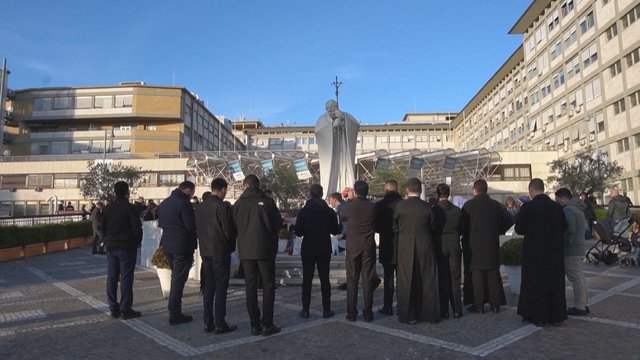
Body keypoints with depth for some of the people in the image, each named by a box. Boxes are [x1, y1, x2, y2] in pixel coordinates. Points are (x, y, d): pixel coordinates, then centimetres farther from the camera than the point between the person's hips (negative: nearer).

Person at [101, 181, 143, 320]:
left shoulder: (108, 208, 6)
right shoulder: (130, 208, -13)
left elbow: (103, 227, 13)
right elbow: (137, 228, -16)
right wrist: (137, 242, 0)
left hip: (111, 247, 6)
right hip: (127, 247, -6)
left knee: (111, 278, 10)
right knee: (126, 278, -1)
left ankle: (114, 309, 15)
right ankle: (125, 309, 1)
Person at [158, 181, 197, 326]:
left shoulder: (164, 203, 9)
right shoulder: (184, 203, -18)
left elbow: (160, 223, 15)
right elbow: (191, 225, -21)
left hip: (167, 245, 9)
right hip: (182, 246, -8)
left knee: (175, 277, 22)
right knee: (178, 280, -1)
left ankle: (175, 312, 28)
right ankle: (175, 315, 5)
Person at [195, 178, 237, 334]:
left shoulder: (200, 207, 7)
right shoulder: (222, 206, -16)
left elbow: (198, 228, 11)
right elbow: (229, 231, -15)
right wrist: (230, 246, 3)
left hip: (205, 251, 7)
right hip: (220, 251, -7)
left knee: (209, 285, 13)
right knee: (221, 286, 0)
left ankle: (208, 322, 17)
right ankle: (220, 324, 4)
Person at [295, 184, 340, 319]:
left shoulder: (303, 211, -8)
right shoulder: (329, 211, -6)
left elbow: (298, 232, -8)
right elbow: (335, 230, 2)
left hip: (308, 250, 0)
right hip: (324, 250, 1)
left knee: (307, 280, 8)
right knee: (324, 279, 9)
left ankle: (305, 310, 10)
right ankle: (326, 310, 11)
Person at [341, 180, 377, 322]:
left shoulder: (350, 205, -10)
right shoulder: (372, 207, -5)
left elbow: (342, 217, 11)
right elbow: (376, 225, 7)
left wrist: (349, 199, 18)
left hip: (353, 247, -1)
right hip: (369, 247, 1)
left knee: (352, 280, 7)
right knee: (368, 280, 7)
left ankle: (351, 313, 10)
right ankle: (368, 313, 11)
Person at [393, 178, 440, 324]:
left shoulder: (399, 206, -9)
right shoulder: (427, 208, -8)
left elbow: (395, 228, 0)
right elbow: (434, 228, 2)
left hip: (405, 249, -1)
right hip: (425, 249, 1)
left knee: (406, 281, 8)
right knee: (427, 281, 11)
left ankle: (408, 315, 14)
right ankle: (430, 313, 19)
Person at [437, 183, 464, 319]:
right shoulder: (457, 210, -2)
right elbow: (461, 230, 6)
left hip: (440, 245, -2)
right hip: (454, 246, 2)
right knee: (455, 278, 9)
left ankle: (443, 310, 11)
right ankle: (457, 310, 13)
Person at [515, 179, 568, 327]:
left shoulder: (527, 207, -15)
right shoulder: (557, 206, -2)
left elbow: (519, 229, -11)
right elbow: (564, 227, 6)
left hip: (534, 251, -4)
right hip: (555, 251, 4)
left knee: (536, 283, 7)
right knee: (555, 283, 15)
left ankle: (538, 317, 11)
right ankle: (556, 316, 23)